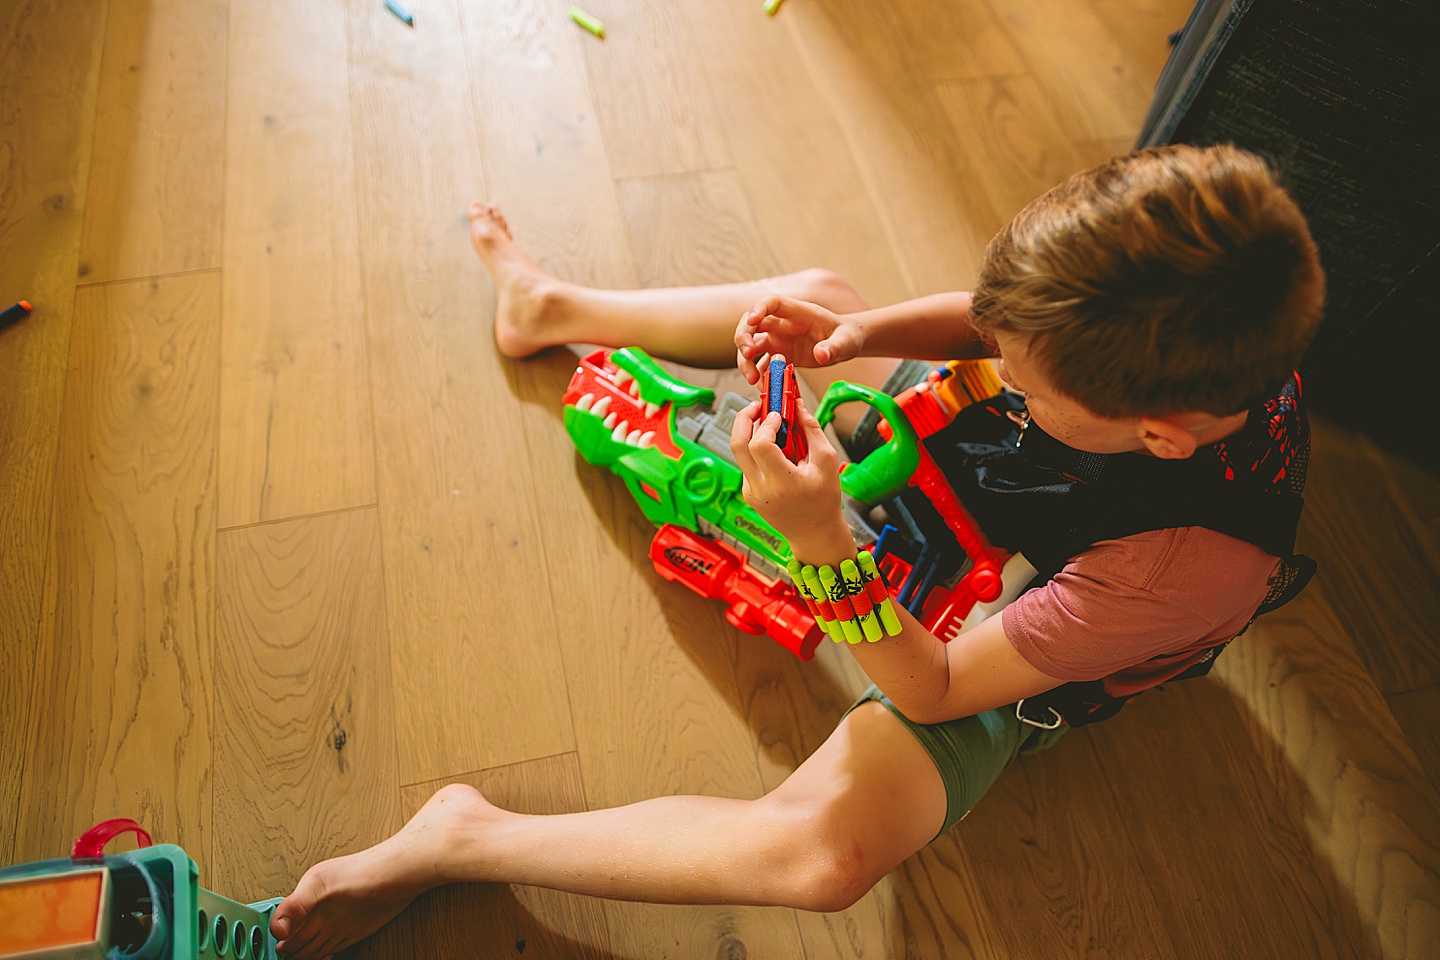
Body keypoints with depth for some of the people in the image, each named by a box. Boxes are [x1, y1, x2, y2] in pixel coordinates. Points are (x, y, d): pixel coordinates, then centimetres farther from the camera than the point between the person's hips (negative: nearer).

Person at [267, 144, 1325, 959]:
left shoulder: (1189, 562, -40)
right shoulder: (1193, 332, -24)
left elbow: (935, 689, -30)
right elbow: (986, 320, -5)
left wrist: (825, 543, -43)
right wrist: (861, 332, -23)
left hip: (988, 653, -6)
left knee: (824, 854, -32)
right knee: (817, 293, 8)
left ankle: (462, 839, -10)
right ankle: (559, 309, 30)